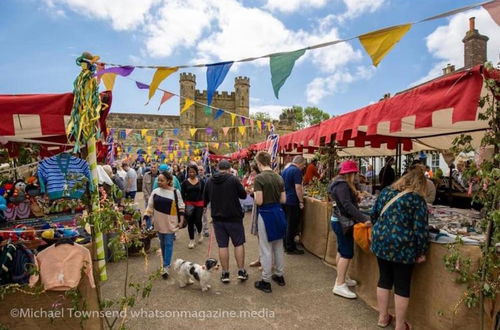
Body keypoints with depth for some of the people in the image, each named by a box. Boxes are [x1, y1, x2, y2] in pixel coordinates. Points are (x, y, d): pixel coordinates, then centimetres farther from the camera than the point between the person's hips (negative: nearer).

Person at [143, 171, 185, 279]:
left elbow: (181, 207, -2)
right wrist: (145, 219, -4)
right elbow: (150, 207, 4)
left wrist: (181, 220, -6)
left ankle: (166, 267, 3)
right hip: (159, 222, 4)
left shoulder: (175, 192, -7)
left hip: (170, 222, -3)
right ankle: (165, 262, 32)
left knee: (169, 243, -2)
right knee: (162, 243, 15)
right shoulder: (155, 192, 1)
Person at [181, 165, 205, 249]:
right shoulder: (185, 182, -1)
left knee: (198, 221, -4)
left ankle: (199, 233, 29)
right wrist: (185, 203, -11)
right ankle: (191, 240, 19)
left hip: (199, 204, 0)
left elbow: (203, 193, 6)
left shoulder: (201, 182, 2)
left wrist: (204, 203, -1)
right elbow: (183, 194, 0)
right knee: (190, 222, 5)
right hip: (189, 204, 0)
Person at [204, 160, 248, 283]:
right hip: (234, 217, -3)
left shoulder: (210, 181, 1)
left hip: (217, 217, 3)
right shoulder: (233, 179, -11)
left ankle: (225, 273, 16)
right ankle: (241, 271, 14)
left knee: (222, 245, 9)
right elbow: (243, 195, -4)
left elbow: (205, 199, 11)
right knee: (239, 243, 10)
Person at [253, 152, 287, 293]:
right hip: (278, 212, 6)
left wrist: (254, 194, 0)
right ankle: (279, 275, 33)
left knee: (266, 249, 5)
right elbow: (283, 200, 5)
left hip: (266, 214, -6)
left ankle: (266, 281, 15)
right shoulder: (279, 177, 3)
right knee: (279, 246, 19)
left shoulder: (259, 178, -16)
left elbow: (259, 201, -19)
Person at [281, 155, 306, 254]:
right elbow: (298, 188, -19)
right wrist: (301, 202, -13)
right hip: (293, 202, -8)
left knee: (286, 223, 16)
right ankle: (290, 248, 8)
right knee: (292, 225, 0)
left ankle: (285, 245, 24)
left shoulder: (284, 170, 13)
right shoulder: (297, 171, -13)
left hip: (284, 201, 8)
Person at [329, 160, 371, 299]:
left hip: (339, 221, 11)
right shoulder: (342, 185, -21)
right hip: (342, 222, -11)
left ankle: (342, 277, 31)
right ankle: (340, 285, -3)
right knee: (347, 253, -7)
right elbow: (348, 205, -31)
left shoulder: (341, 183, 11)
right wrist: (365, 219, -34)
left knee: (342, 251, 18)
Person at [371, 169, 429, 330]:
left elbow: (374, 215, 12)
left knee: (384, 279, 18)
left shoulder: (386, 191, 6)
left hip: (380, 242, 5)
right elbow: (420, 229, -11)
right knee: (402, 285, 10)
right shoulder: (417, 199, -8)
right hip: (402, 247, -4)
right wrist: (422, 252, -1)